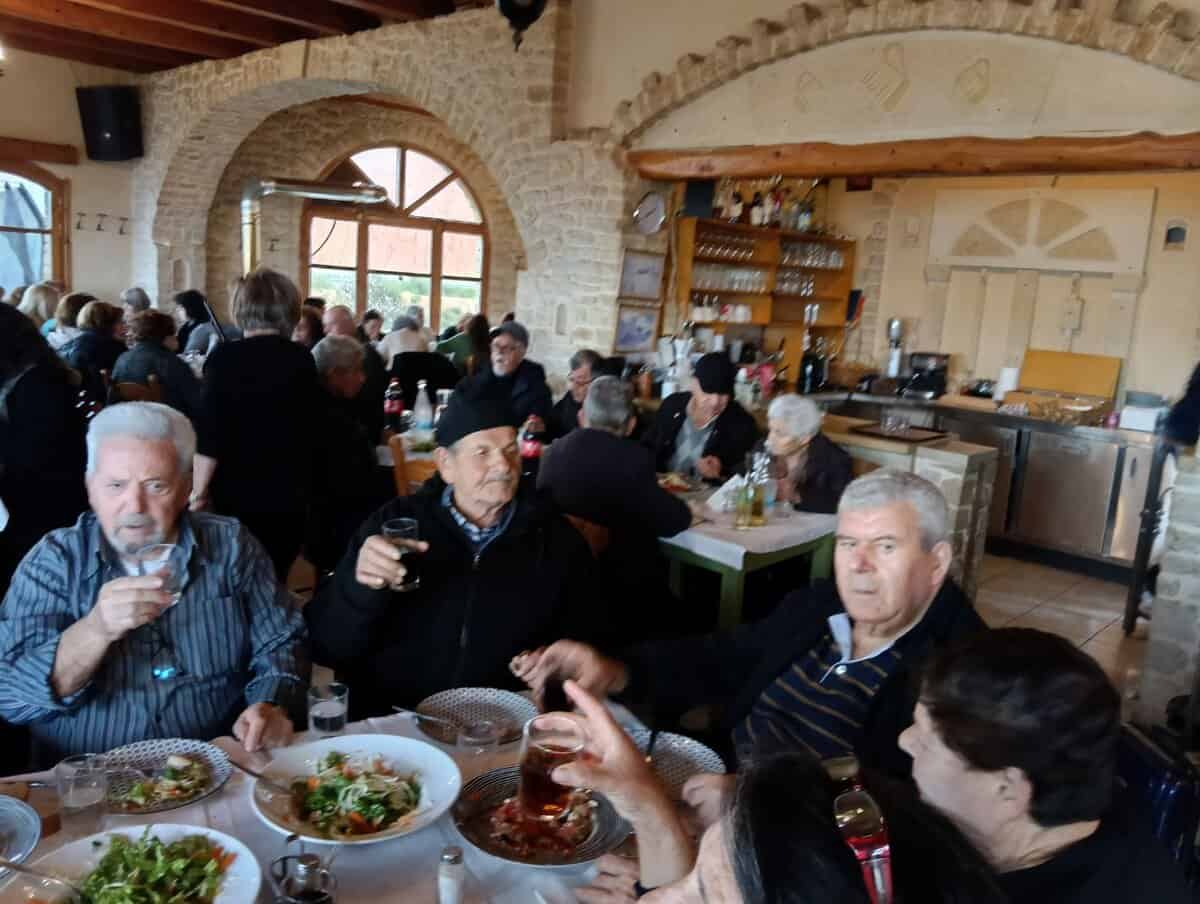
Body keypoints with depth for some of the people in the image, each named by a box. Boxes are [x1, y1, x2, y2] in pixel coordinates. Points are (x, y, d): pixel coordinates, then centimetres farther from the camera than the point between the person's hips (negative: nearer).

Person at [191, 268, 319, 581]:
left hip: (235, 492, -2)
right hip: (289, 493, 2)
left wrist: (199, 489, -7)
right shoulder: (303, 360, -1)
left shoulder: (226, 357, -10)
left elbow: (209, 432, -14)